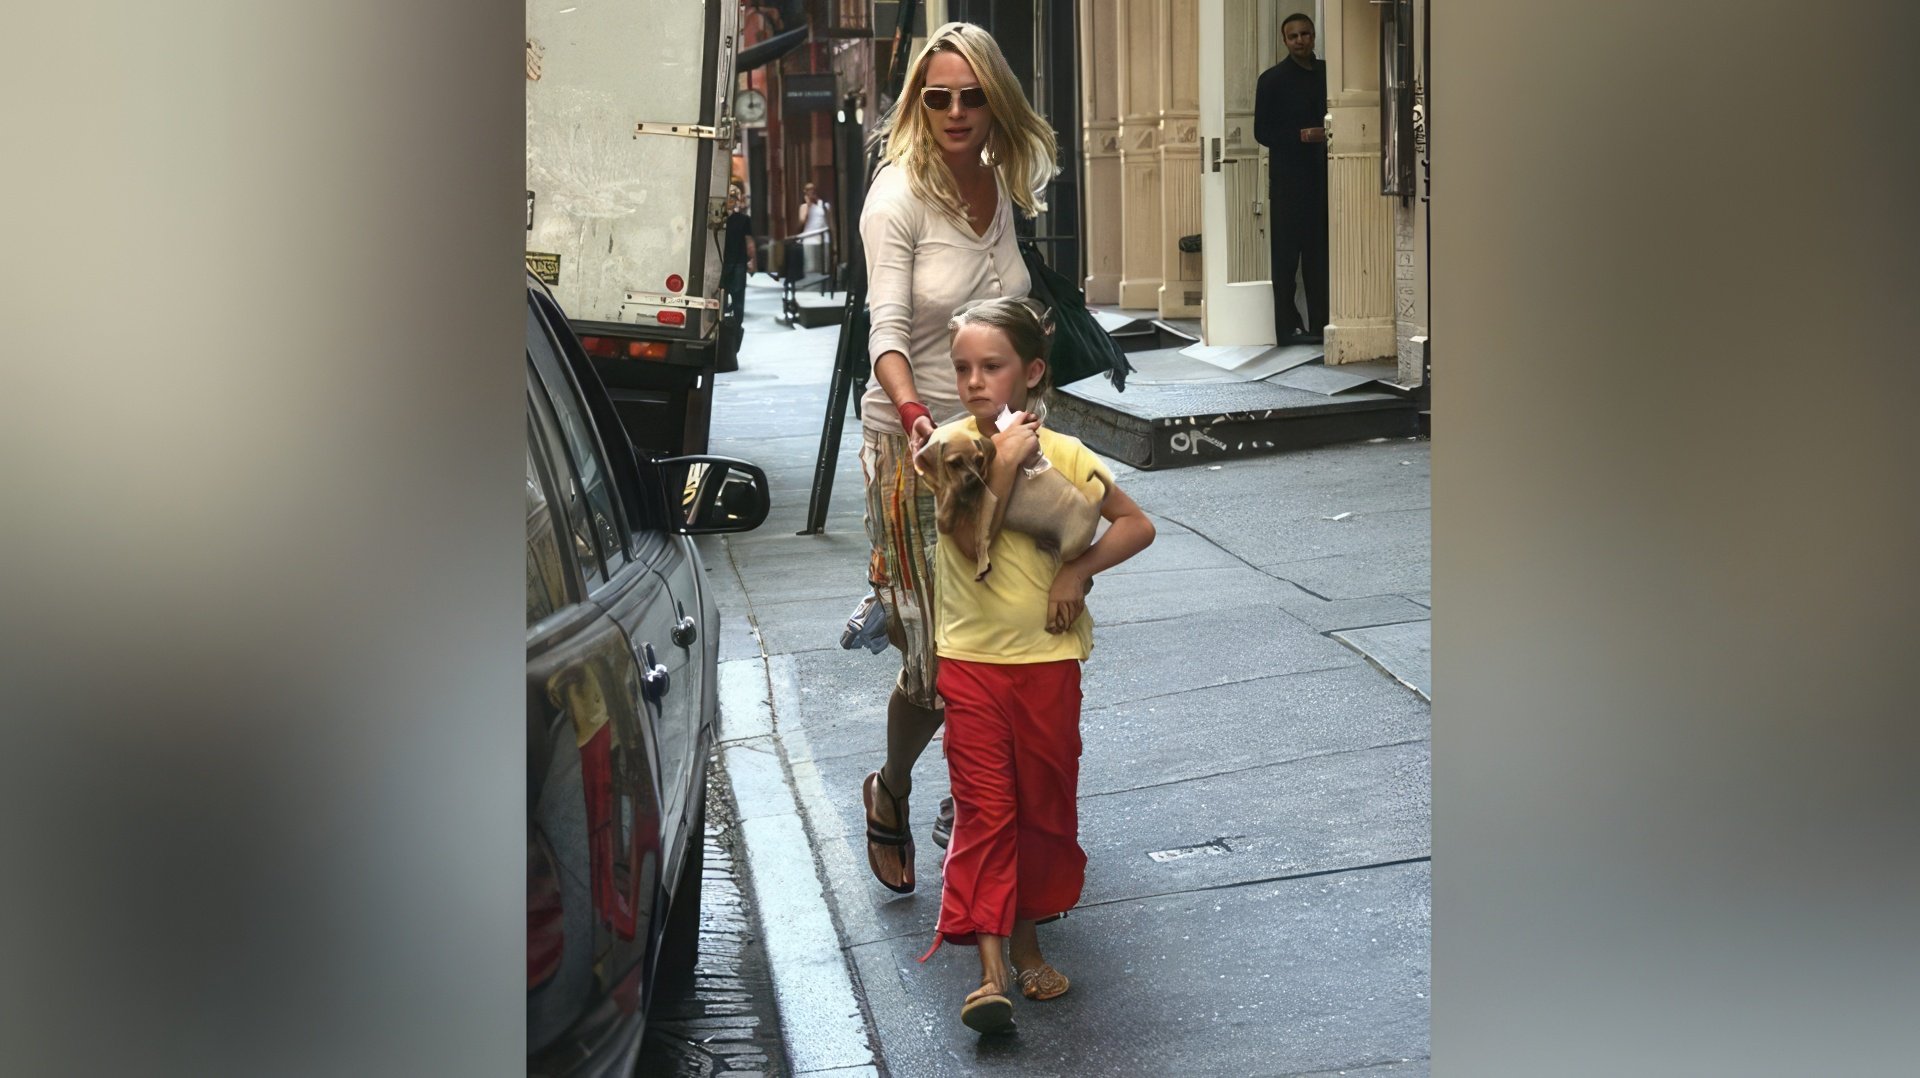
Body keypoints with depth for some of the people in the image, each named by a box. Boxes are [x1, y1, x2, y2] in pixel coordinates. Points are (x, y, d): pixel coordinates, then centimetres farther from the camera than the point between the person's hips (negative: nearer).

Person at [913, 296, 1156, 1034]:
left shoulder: (1062, 453, -2)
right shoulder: (951, 447, -5)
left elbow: (1136, 524, 3)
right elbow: (971, 544, -16)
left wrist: (1080, 572, -10)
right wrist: (1004, 464, -22)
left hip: (1049, 655, 2)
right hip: (972, 659, -2)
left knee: (1046, 805, 10)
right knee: (984, 811, -5)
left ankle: (1026, 940, 26)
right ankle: (990, 969, -7)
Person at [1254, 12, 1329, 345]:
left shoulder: (1327, 74, 12)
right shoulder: (1273, 79, 1)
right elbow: (1262, 132, -3)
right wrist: (1302, 136, -15)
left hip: (1321, 175, 4)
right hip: (1288, 178, -4)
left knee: (1319, 251, 4)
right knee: (1287, 253, -3)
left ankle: (1320, 324, 9)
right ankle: (1288, 327, -1)